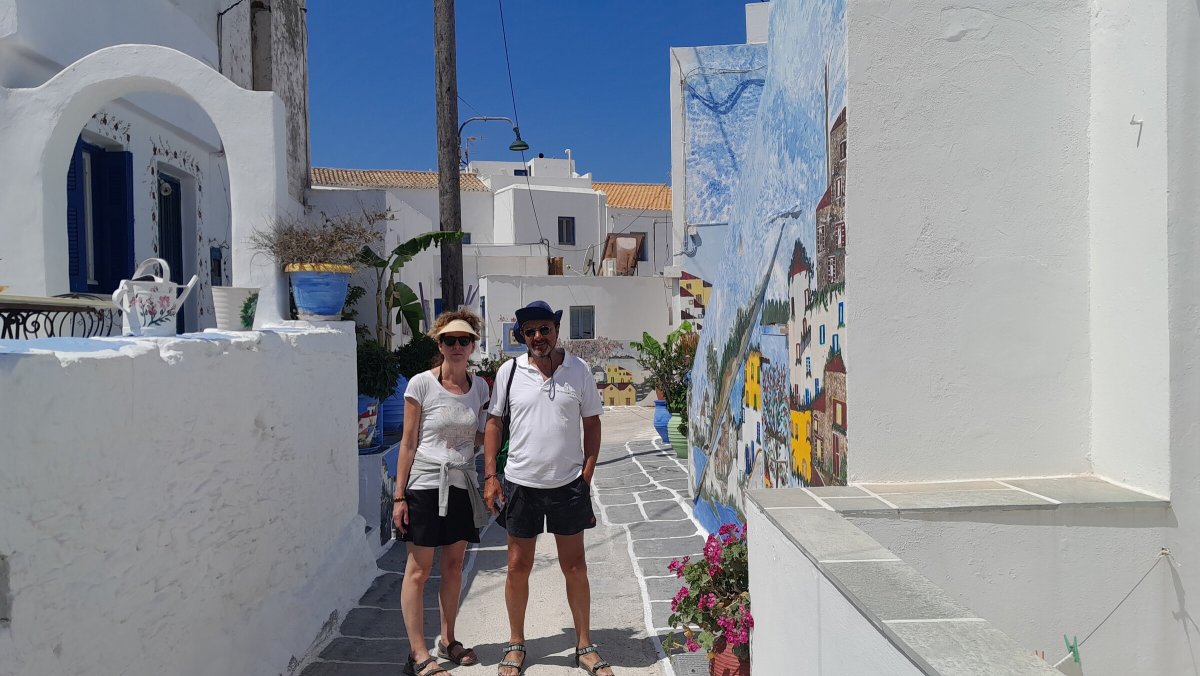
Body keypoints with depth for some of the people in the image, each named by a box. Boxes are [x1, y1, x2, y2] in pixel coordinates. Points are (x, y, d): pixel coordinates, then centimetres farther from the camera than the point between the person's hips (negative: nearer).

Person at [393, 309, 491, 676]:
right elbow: (408, 443, -7)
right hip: (425, 484, -5)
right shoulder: (421, 384, -9)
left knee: (453, 565, 14)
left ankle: (447, 640, 30)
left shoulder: (479, 386, 4)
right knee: (419, 570, 1)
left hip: (461, 485, 5)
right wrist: (399, 496, -8)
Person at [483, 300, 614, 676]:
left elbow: (592, 424, 4)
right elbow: (494, 423, 4)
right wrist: (490, 477, -3)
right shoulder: (510, 371, -2)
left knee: (575, 567, 9)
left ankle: (585, 646, 25)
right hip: (521, 484, 0)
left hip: (568, 484, 0)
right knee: (518, 567, 9)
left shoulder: (579, 371, -2)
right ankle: (515, 645, 28)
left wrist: (587, 475, -2)